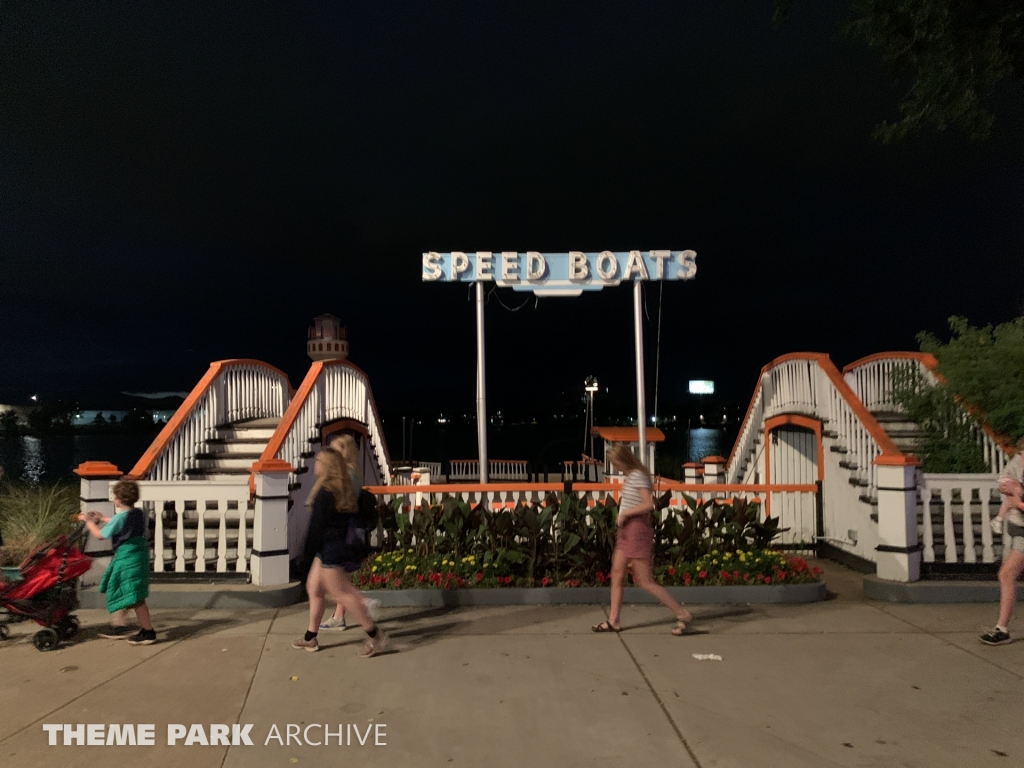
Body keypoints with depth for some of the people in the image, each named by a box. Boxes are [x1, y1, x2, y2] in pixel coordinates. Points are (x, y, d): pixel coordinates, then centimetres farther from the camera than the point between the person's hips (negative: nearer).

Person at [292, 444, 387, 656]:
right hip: (341, 545, 10)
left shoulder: (325, 492, -18)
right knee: (313, 588, 17)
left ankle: (375, 636, -1)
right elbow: (351, 521, 13)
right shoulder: (345, 489, 8)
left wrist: (307, 556, -8)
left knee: (340, 593, -4)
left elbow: (317, 526, -16)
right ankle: (310, 638, 26)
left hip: (330, 548, -10)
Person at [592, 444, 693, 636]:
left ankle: (682, 614, 5)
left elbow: (648, 504, -26)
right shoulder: (629, 476, 12)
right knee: (616, 575, 9)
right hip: (626, 531, 10)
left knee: (645, 582, -4)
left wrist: (624, 513, -18)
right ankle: (613, 621, 15)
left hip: (636, 530, -10)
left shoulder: (638, 476, -16)